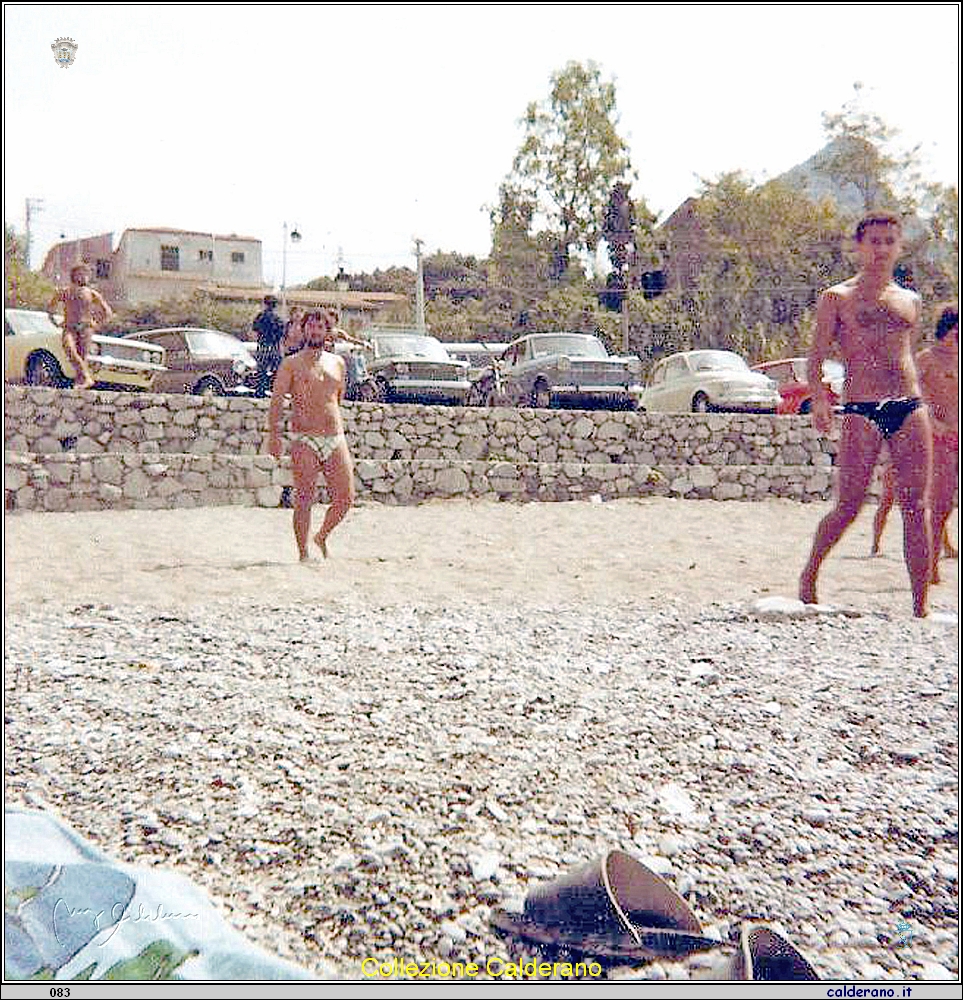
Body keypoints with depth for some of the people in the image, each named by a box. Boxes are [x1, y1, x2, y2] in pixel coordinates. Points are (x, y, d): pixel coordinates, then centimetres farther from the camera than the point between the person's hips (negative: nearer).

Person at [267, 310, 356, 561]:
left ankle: (322, 537, 26)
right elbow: (276, 400, -2)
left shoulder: (337, 363, 16)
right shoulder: (291, 364, 3)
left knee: (346, 498, 2)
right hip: (305, 440, -4)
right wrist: (273, 435, -12)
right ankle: (303, 553, 6)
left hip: (336, 439, 4)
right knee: (305, 499, -6)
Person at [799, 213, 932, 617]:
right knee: (848, 507, -5)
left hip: (911, 408, 4)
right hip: (861, 412, -4)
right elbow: (817, 357, -1)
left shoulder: (910, 300, 19)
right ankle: (809, 576, 20)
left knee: (917, 506, 0)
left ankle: (920, 608, 5)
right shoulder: (836, 298, 5)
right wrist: (819, 398, -17)